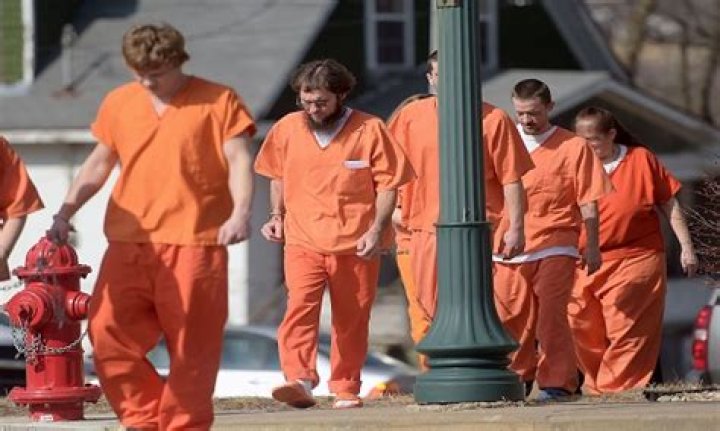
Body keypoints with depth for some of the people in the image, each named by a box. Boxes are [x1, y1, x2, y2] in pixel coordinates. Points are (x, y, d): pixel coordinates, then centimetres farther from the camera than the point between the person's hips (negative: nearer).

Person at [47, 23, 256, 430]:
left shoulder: (218, 101, 0)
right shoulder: (119, 103, 13)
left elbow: (239, 160, -7)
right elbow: (99, 163, 20)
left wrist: (241, 212, -23)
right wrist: (67, 210, 9)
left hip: (194, 243, -4)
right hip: (129, 243, 4)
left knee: (191, 343, -1)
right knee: (108, 333, -4)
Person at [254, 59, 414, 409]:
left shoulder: (370, 130, -2)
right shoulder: (287, 129, 6)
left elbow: (387, 183, 0)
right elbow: (277, 176, 21)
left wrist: (377, 229, -11)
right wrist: (277, 215, 7)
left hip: (356, 244, -1)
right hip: (303, 240, 1)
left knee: (352, 320, 6)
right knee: (300, 307, -20)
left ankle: (346, 388, 19)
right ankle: (299, 380, -31)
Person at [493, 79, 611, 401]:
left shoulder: (573, 147, 4)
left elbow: (588, 203, 3)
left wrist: (592, 247, -2)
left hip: (554, 246, -3)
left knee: (551, 314, -8)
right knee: (510, 316, 5)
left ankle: (557, 383, -3)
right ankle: (518, 378, 19)